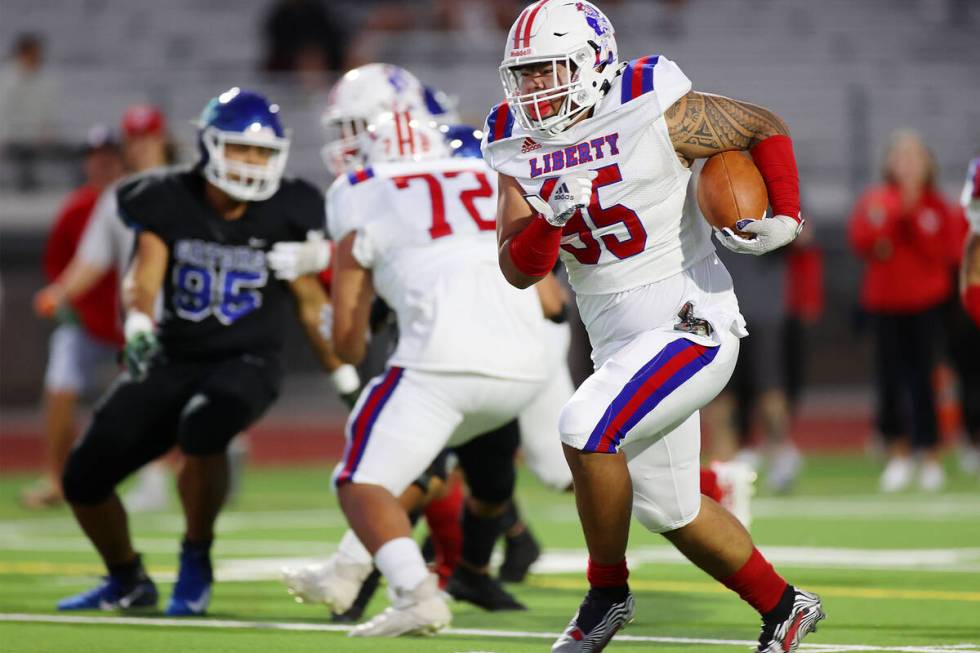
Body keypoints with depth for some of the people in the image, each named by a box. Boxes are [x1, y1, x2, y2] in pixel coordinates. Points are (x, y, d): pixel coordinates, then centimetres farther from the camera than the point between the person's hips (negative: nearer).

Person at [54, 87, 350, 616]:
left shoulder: (284, 212, -8)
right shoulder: (169, 201, -8)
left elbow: (312, 304, 2)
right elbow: (143, 278, -16)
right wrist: (138, 324, -38)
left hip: (246, 362, -3)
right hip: (173, 359, 3)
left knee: (202, 426, -37)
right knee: (84, 478, -2)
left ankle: (196, 563, -13)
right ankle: (127, 581, 26)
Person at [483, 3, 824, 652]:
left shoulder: (656, 111, -12)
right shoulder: (519, 148, 2)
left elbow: (766, 128, 1)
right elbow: (518, 270, -1)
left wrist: (784, 219, -12)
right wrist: (551, 220, -20)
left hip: (692, 324, -7)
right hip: (620, 341, 7)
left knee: (585, 429, -25)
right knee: (670, 510, 15)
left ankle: (608, 592, -5)